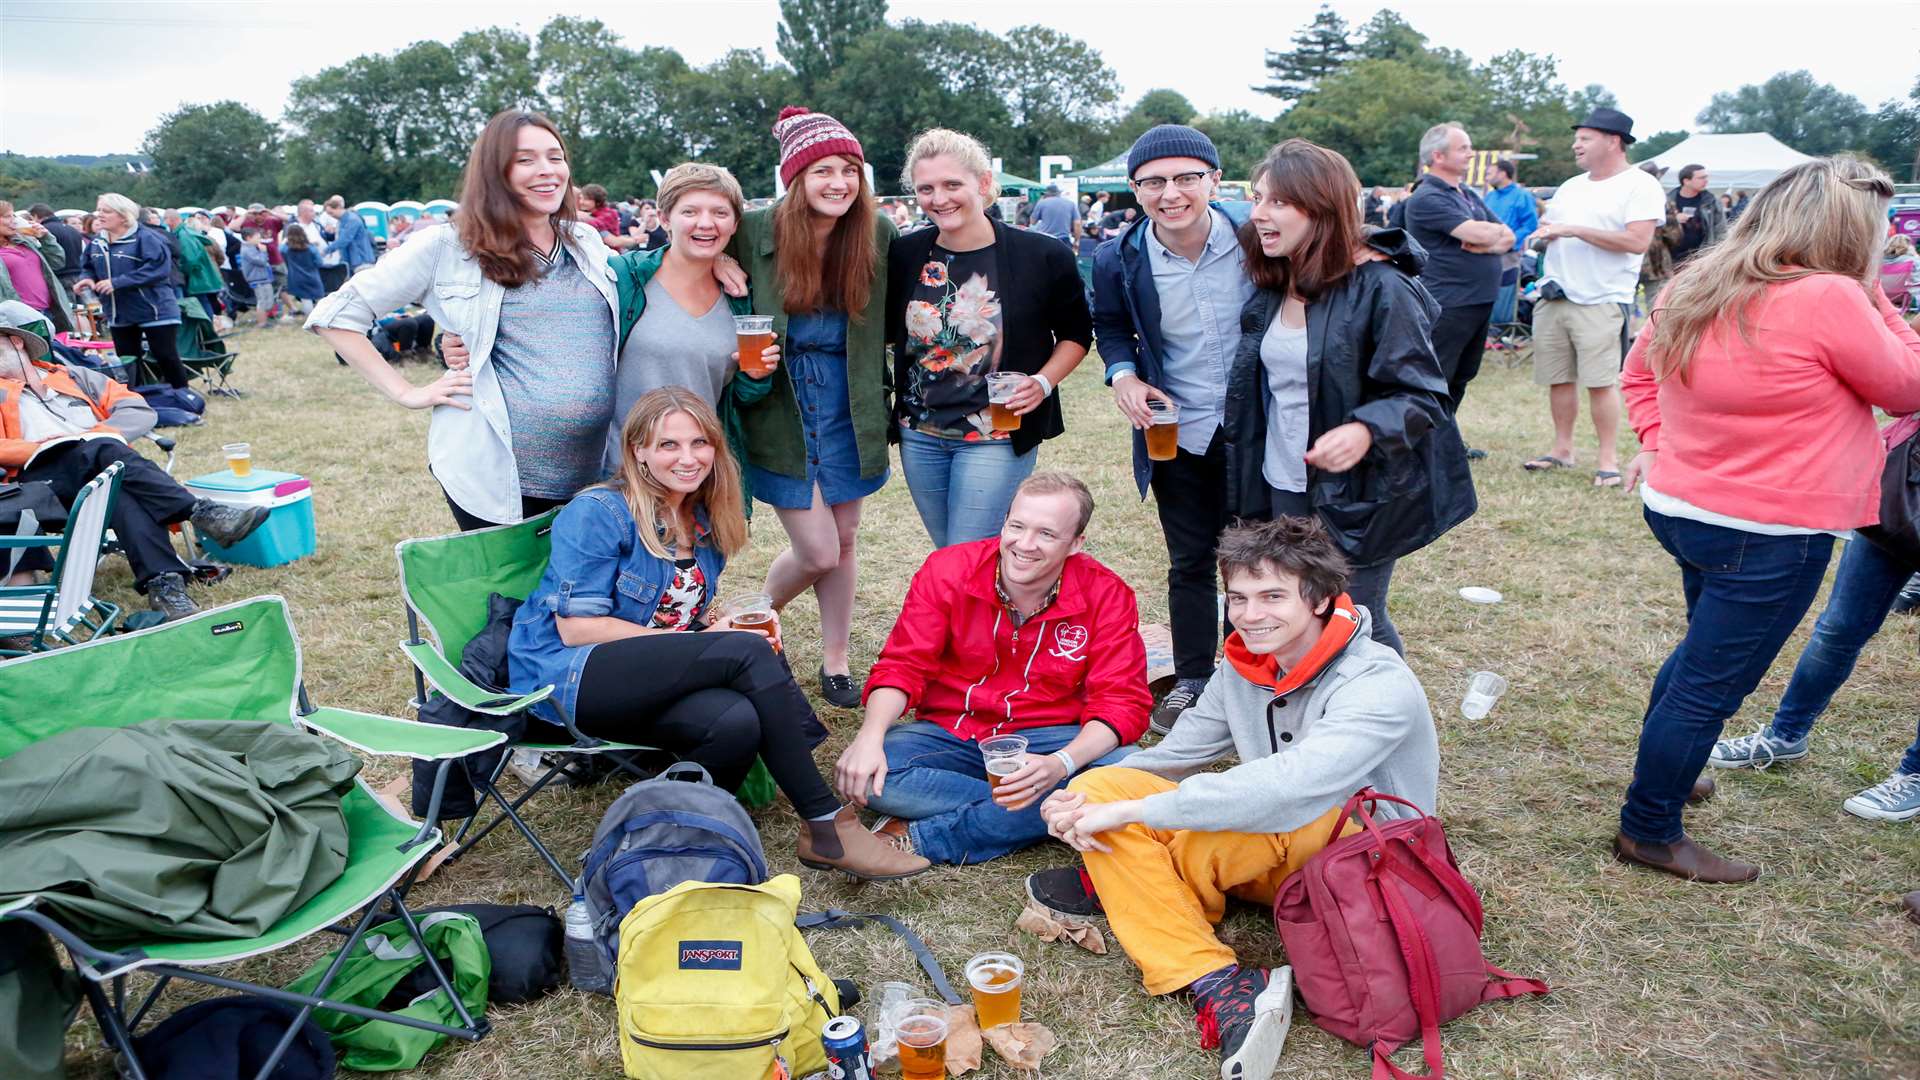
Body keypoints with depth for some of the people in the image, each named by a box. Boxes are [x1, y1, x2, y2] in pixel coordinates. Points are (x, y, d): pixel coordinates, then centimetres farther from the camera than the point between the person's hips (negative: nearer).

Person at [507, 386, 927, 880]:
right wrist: (708, 639, -18)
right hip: (567, 677, -6)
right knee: (748, 652, -28)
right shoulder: (598, 513, -11)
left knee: (737, 721, -31)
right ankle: (826, 825, -23)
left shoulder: (705, 523, 11)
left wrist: (721, 625, -3)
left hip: (650, 686, 6)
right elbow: (576, 627, -16)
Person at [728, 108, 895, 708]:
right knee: (818, 552, -4)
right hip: (781, 413, -3)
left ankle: (836, 664, 29)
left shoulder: (880, 234, -5)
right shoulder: (754, 232, -11)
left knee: (844, 540, 11)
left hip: (847, 410, 3)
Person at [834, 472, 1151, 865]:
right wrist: (870, 737, -29)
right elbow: (901, 666, -8)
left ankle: (921, 839, -25)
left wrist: (1061, 764, -34)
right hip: (948, 733, 0)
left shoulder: (1107, 596, -11)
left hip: (1045, 740, 0)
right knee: (867, 776, -28)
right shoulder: (947, 571, -9)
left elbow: (1121, 701, -15)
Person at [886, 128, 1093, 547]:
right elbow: (885, 329, 14)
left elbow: (1076, 333, 2)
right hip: (918, 434, 5)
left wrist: (1043, 382, -13)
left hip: (996, 437, -5)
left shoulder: (1042, 257, -10)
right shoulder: (905, 254, 0)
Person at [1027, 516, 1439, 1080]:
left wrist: (1127, 811, -35)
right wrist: (1086, 796, -17)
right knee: (1097, 786, -16)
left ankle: (1121, 888, -15)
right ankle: (1219, 990, -30)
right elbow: (1172, 757, 5)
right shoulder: (1242, 669, 2)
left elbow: (1287, 786, -35)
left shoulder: (1380, 686, -21)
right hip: (1271, 861, 7)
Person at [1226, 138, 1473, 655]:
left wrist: (1366, 430, -34)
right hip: (1281, 491, 7)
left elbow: (1422, 395, -17)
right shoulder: (1274, 287, 6)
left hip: (1357, 497, -7)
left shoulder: (1381, 290, -16)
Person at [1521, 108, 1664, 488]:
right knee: (1558, 379, 9)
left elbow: (1638, 241, -16)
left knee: (1601, 382, -9)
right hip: (1553, 297, 7)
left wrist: (1574, 230, -18)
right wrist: (1545, 234, -1)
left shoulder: (1640, 185, -4)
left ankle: (1609, 460, -1)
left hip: (1601, 301, -7)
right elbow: (1544, 231, 25)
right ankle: (1562, 449, 21)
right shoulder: (1571, 187, 19)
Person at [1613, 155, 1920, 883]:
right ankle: (1651, 832, 15)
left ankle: (1661, 772, 45)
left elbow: (1640, 370, 17)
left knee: (1707, 650, 29)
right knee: (1711, 685, 3)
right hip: (1768, 532, -8)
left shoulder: (1695, 286, 3)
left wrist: (1658, 441, 13)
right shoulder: (1829, 300, -19)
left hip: (1678, 507, 9)